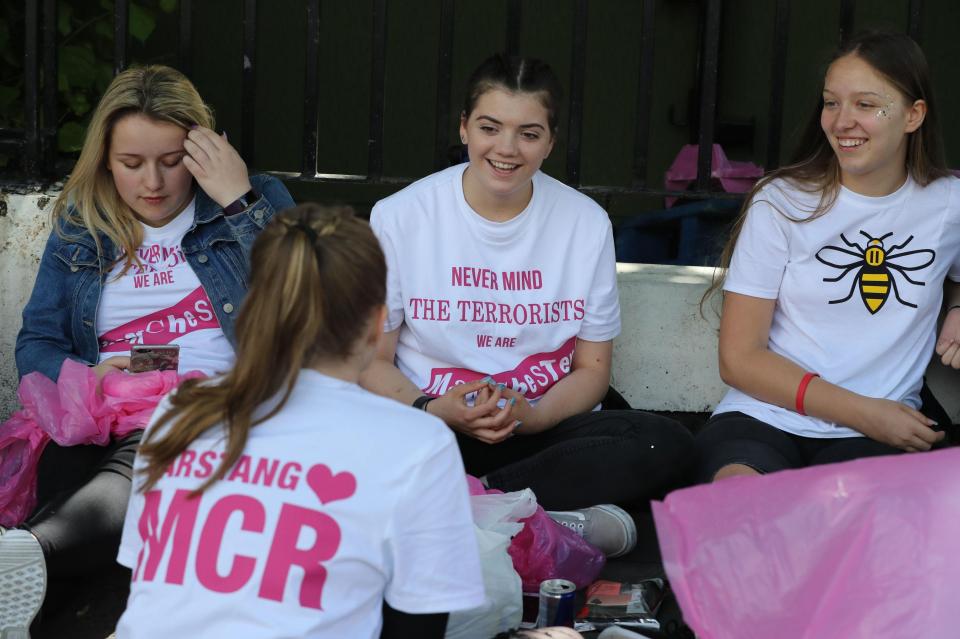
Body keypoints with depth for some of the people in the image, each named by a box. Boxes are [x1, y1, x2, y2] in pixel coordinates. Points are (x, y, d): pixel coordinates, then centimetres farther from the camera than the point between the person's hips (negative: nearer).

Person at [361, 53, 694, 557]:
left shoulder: (586, 222, 4)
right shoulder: (399, 217, -1)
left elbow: (592, 370, 8)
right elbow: (372, 362, 2)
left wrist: (530, 416, -14)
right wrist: (436, 411, -18)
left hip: (541, 428, 2)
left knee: (667, 443, -26)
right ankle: (553, 523, -30)